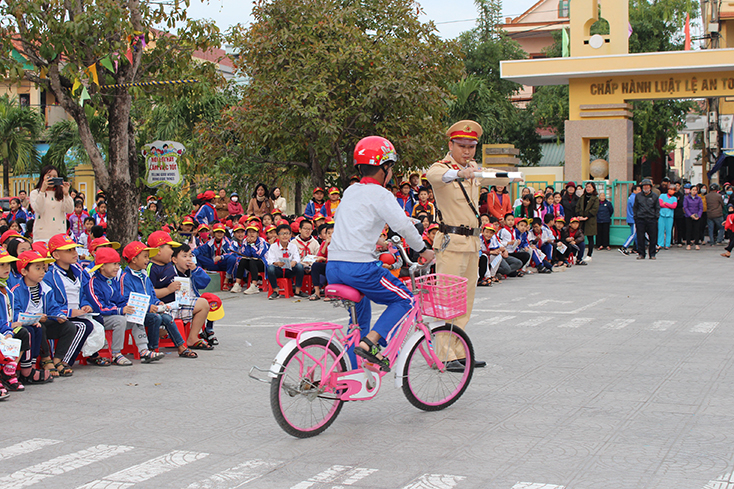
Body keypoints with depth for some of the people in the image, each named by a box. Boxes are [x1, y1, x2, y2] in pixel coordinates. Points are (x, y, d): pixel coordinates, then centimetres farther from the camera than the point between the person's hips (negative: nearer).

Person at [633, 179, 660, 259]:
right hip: (640, 219, 1)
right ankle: (641, 254, 6)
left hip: (651, 219, -1)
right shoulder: (638, 196, 10)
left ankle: (652, 254, 9)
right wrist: (635, 217, 9)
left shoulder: (654, 196, 8)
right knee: (640, 237, -1)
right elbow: (635, 207, 16)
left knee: (653, 237, 0)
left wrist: (656, 217, 3)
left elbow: (657, 208, 12)